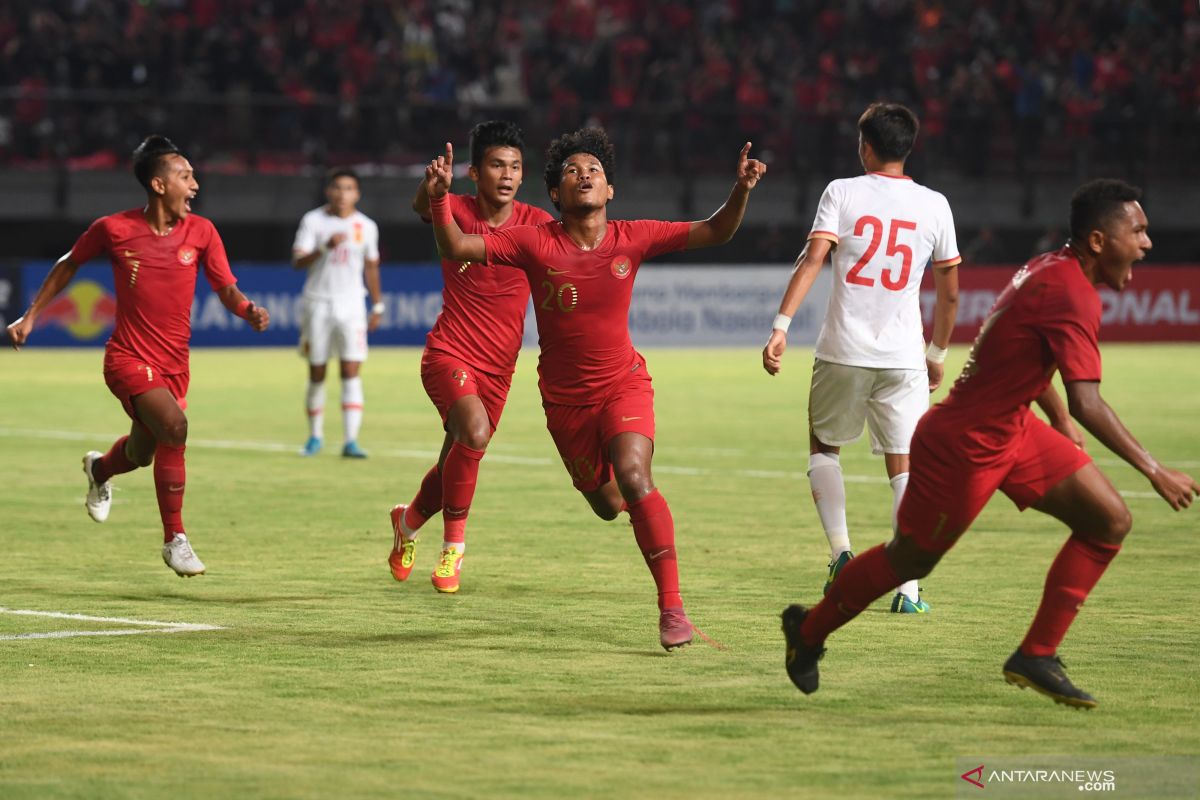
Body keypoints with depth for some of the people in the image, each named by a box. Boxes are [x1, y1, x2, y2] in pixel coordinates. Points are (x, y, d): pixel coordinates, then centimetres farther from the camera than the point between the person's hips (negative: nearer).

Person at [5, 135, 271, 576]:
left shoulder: (201, 232, -3)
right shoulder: (114, 229, -9)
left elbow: (227, 290, -3)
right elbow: (68, 265, 8)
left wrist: (249, 311, -26)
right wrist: (30, 316, 10)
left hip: (174, 363, 5)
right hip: (128, 358, -5)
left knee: (142, 453, 16)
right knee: (173, 426, -27)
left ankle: (100, 469, 56)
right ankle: (174, 540, -13)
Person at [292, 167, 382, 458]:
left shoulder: (366, 226, 4)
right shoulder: (312, 221, -3)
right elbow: (298, 261, -13)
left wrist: (378, 305, 16)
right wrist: (325, 247, -29)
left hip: (351, 306, 1)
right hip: (318, 304, -1)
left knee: (352, 373, -11)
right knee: (316, 375, 5)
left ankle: (350, 441, -15)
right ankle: (315, 436, 21)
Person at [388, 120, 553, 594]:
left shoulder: (535, 224, -3)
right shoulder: (457, 211, -9)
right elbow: (423, 207, -30)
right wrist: (432, 184, -53)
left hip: (498, 367, 4)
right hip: (449, 354, -4)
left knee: (458, 462, 12)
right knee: (475, 431, -29)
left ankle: (409, 520, 44)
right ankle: (454, 544, -13)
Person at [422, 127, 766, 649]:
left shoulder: (632, 239, -7)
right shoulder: (535, 243, -11)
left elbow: (714, 232, -5)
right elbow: (455, 248, -15)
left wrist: (741, 190, -23)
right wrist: (439, 195, -32)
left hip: (623, 385, -1)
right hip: (564, 399, 1)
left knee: (633, 479, -26)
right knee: (605, 504, 14)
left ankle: (671, 606, -21)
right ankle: (631, 500, 56)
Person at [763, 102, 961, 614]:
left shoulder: (842, 192, 0)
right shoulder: (934, 205, 6)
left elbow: (812, 258, -13)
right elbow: (949, 293, 11)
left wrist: (781, 326, -16)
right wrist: (937, 354, 23)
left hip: (843, 352, -1)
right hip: (904, 356, 1)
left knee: (823, 447, 21)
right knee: (905, 467, 5)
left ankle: (840, 552, 6)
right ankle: (908, 587, -3)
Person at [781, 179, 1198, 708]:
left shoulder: (1050, 269, 3)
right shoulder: (1072, 296, -27)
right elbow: (1087, 403, -34)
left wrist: (1058, 417, 22)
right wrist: (1155, 472, -31)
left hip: (1010, 428, 9)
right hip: (964, 445, -9)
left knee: (1110, 522, 0)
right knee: (909, 561, 10)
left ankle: (1036, 658, 5)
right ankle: (809, 631, 34)